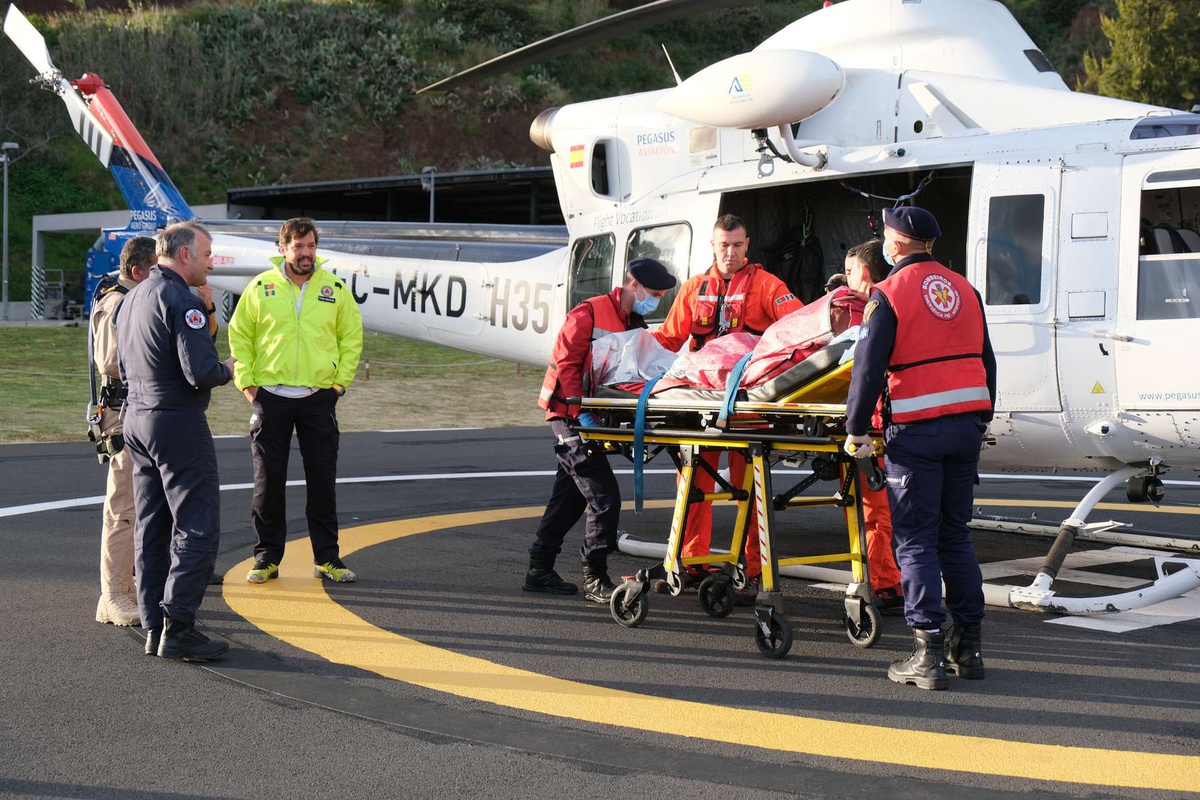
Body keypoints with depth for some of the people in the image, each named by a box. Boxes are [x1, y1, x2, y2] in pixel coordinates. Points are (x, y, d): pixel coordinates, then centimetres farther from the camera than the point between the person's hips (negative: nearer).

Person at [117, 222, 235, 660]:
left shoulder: (131, 298, 14)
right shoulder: (180, 299, -16)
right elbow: (201, 372, -23)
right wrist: (227, 370, -3)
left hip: (137, 419, 9)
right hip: (178, 423, -9)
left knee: (151, 529, 11)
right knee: (197, 529, -6)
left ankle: (154, 627, 14)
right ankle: (178, 628, -9)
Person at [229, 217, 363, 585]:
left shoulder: (335, 289, 4)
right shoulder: (261, 287, 0)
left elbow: (352, 336, 11)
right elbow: (239, 334, 6)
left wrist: (341, 380, 3)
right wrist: (246, 382, -1)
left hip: (319, 399, 1)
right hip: (270, 398, -1)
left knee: (323, 481, 4)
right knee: (268, 480, 3)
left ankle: (327, 558, 13)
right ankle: (267, 558, 13)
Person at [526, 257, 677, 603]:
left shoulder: (635, 325, 16)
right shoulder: (589, 313, -12)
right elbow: (565, 363, -16)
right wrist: (581, 412, -22)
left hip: (592, 419, 9)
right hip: (571, 418, -9)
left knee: (570, 497, 12)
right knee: (604, 498, -12)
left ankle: (539, 571, 20)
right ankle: (594, 580, -5)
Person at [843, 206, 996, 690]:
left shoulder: (889, 294, -7)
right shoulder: (963, 289, 11)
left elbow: (868, 367, -11)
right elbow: (985, 359, 17)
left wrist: (856, 430, -2)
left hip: (917, 429, -6)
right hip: (967, 423, 6)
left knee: (915, 541, -1)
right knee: (955, 536, 14)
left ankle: (928, 655, -5)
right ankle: (968, 646, 16)